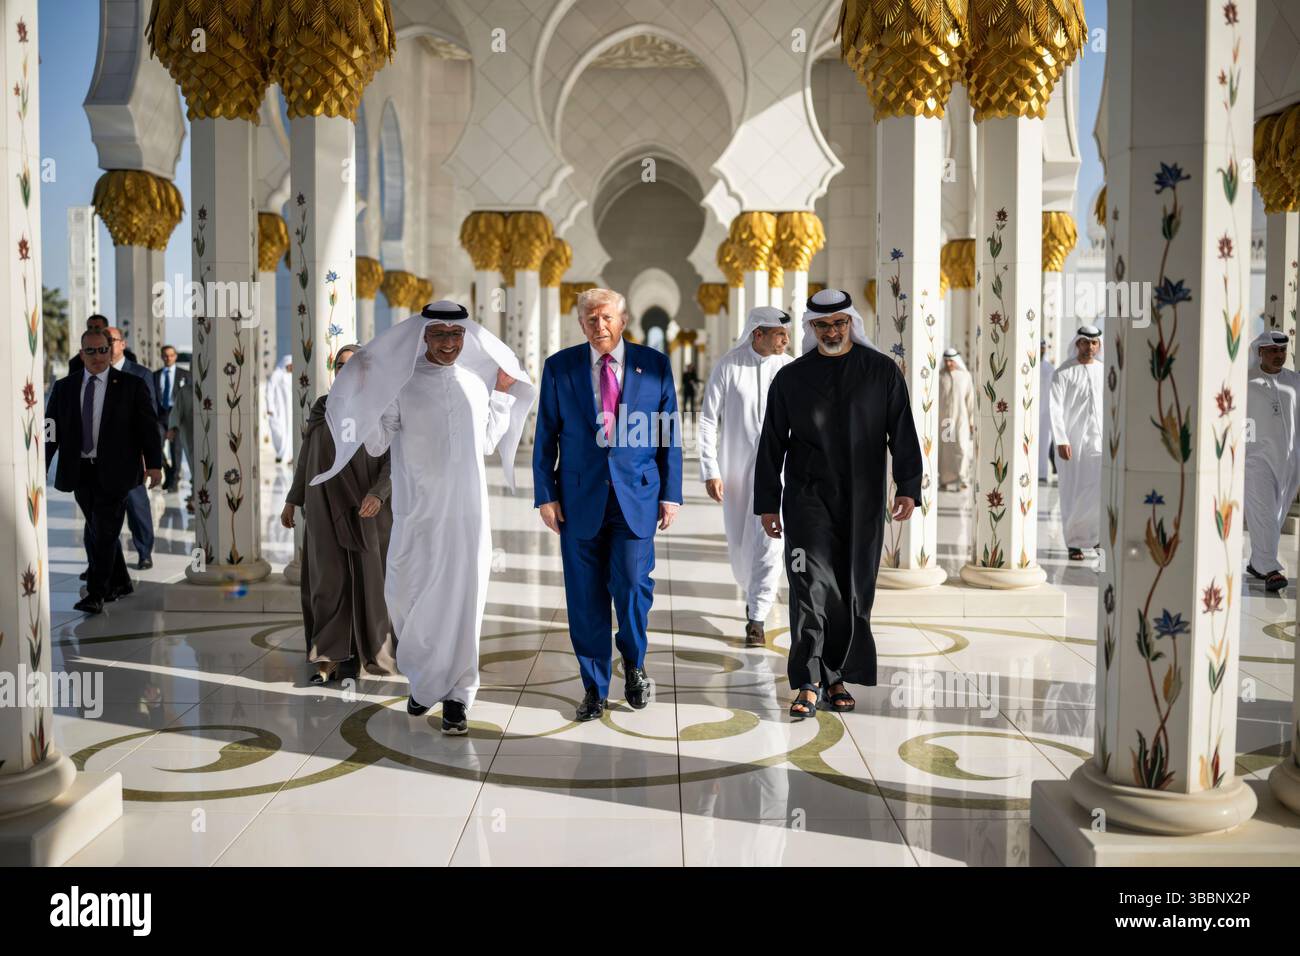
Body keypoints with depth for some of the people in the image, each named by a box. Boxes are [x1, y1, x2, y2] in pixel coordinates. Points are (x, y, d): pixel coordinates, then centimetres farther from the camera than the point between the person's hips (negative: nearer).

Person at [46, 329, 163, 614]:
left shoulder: (131, 385, -1)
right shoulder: (63, 387, 8)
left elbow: (148, 427, -2)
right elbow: (50, 430, 6)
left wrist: (154, 464, -11)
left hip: (113, 472, -4)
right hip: (80, 472, 4)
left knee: (105, 532, -7)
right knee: (98, 531, 12)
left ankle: (96, 594, -5)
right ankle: (120, 583, 27)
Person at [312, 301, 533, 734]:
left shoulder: (476, 382, 9)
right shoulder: (399, 382, -2)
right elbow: (376, 444, -2)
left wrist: (503, 394, 17)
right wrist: (362, 393, -11)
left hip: (468, 511, 2)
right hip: (417, 512, -2)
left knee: (462, 598, 2)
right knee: (408, 598, 3)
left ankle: (455, 692, 12)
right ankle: (423, 678, 28)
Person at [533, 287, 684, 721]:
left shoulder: (654, 365, 4)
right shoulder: (559, 368, 5)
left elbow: (670, 433, 6)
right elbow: (545, 437, 5)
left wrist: (671, 493, 2)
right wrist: (545, 495, -1)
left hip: (637, 496, -1)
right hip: (579, 498, 1)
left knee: (632, 582, -9)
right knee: (586, 597, 4)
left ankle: (634, 663, 20)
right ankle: (594, 688, 19)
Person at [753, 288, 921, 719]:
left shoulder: (882, 371, 5)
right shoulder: (791, 377, 6)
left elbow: (903, 433, 2)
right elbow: (771, 445, 8)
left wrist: (907, 487, -9)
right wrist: (767, 502, 5)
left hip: (863, 498, 1)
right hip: (808, 494, -1)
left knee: (854, 588, 6)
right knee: (811, 582, -10)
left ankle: (838, 676, 19)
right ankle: (808, 683, -8)